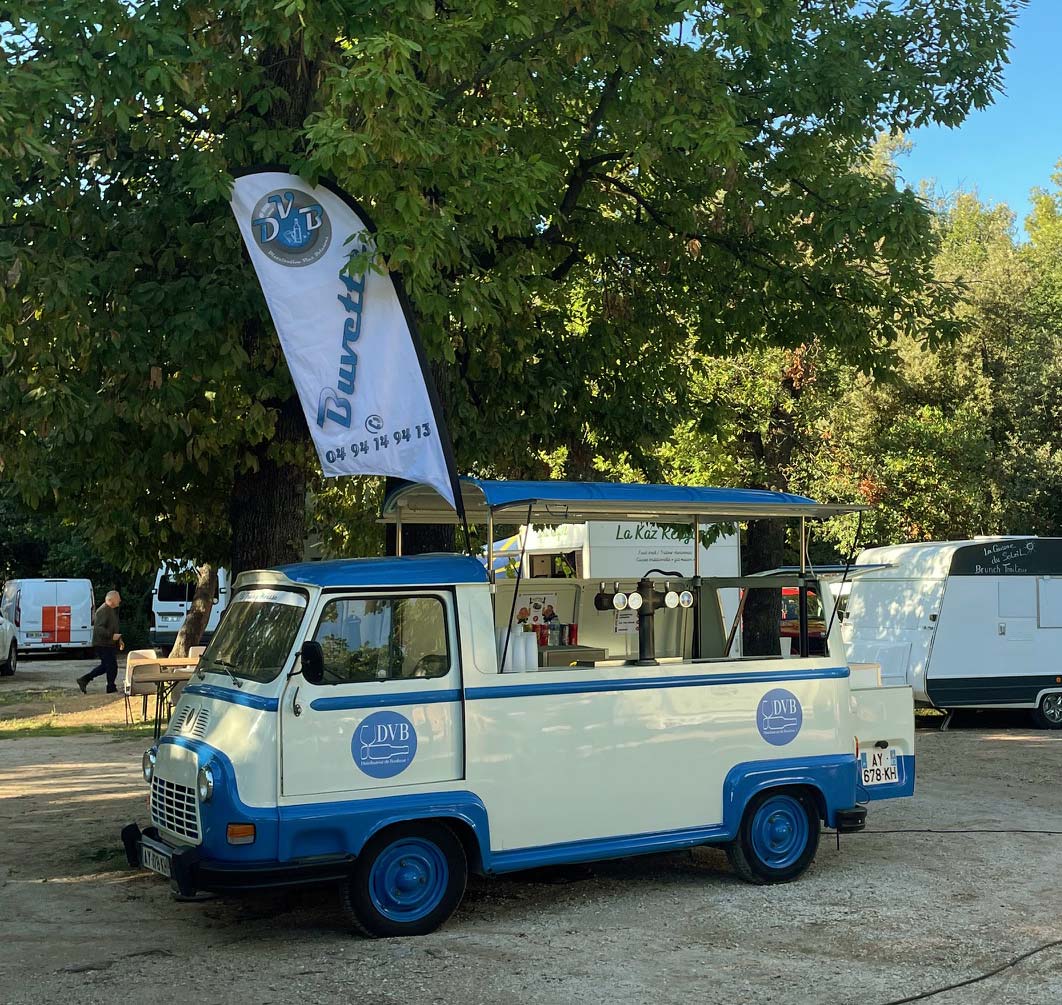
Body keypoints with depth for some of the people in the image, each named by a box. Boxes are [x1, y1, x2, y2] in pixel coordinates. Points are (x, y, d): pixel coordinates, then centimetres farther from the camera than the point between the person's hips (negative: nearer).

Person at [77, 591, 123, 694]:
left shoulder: (112, 610, 16)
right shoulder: (103, 611, -18)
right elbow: (99, 628, -27)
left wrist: (119, 639, 20)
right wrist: (111, 636, -30)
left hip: (109, 644, 11)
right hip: (103, 644, -11)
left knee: (105, 666, 16)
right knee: (112, 667, -4)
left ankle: (83, 680, 22)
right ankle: (111, 689, 7)